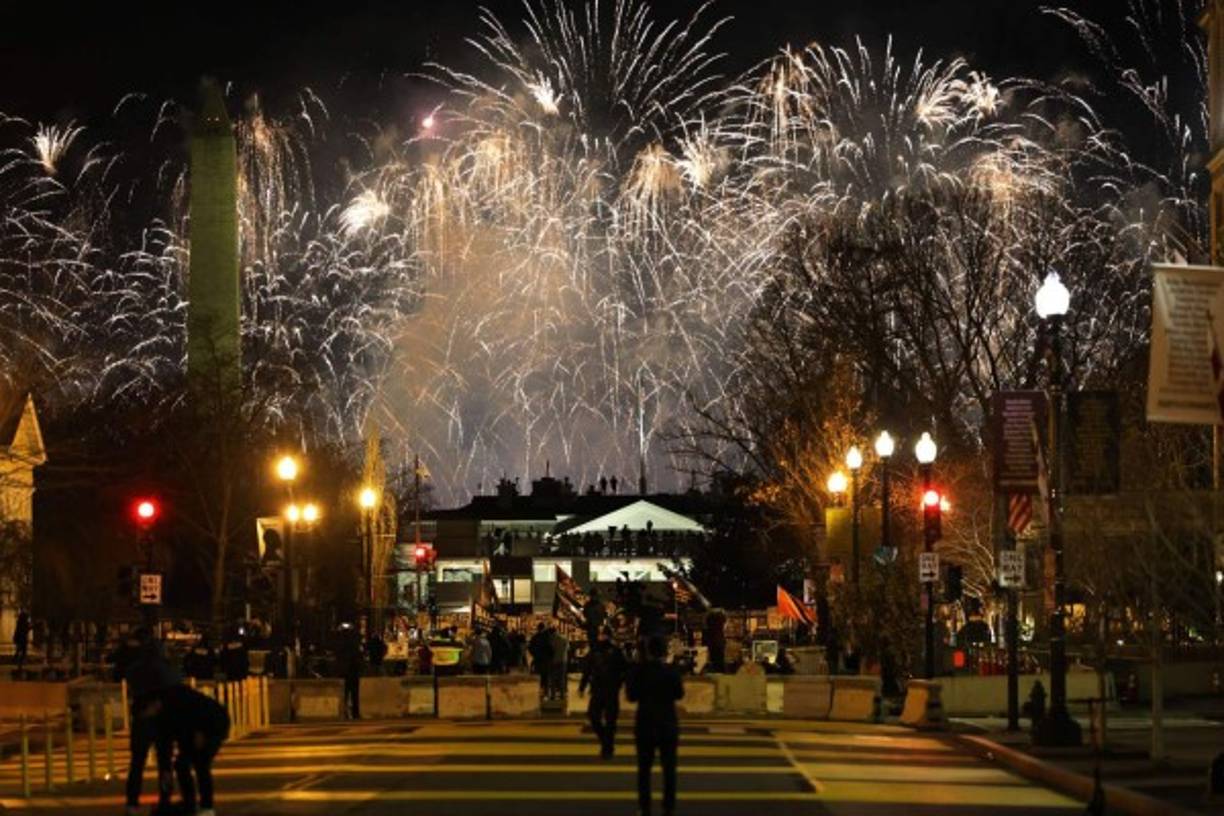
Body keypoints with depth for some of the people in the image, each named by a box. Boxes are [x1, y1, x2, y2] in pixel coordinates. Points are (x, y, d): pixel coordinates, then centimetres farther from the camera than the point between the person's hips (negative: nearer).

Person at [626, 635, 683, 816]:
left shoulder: (639, 670, -9)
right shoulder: (671, 671, -9)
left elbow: (631, 696, -4)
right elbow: (679, 694, 2)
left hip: (645, 722, 0)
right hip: (668, 723, 0)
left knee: (644, 767, 11)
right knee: (668, 766, 7)